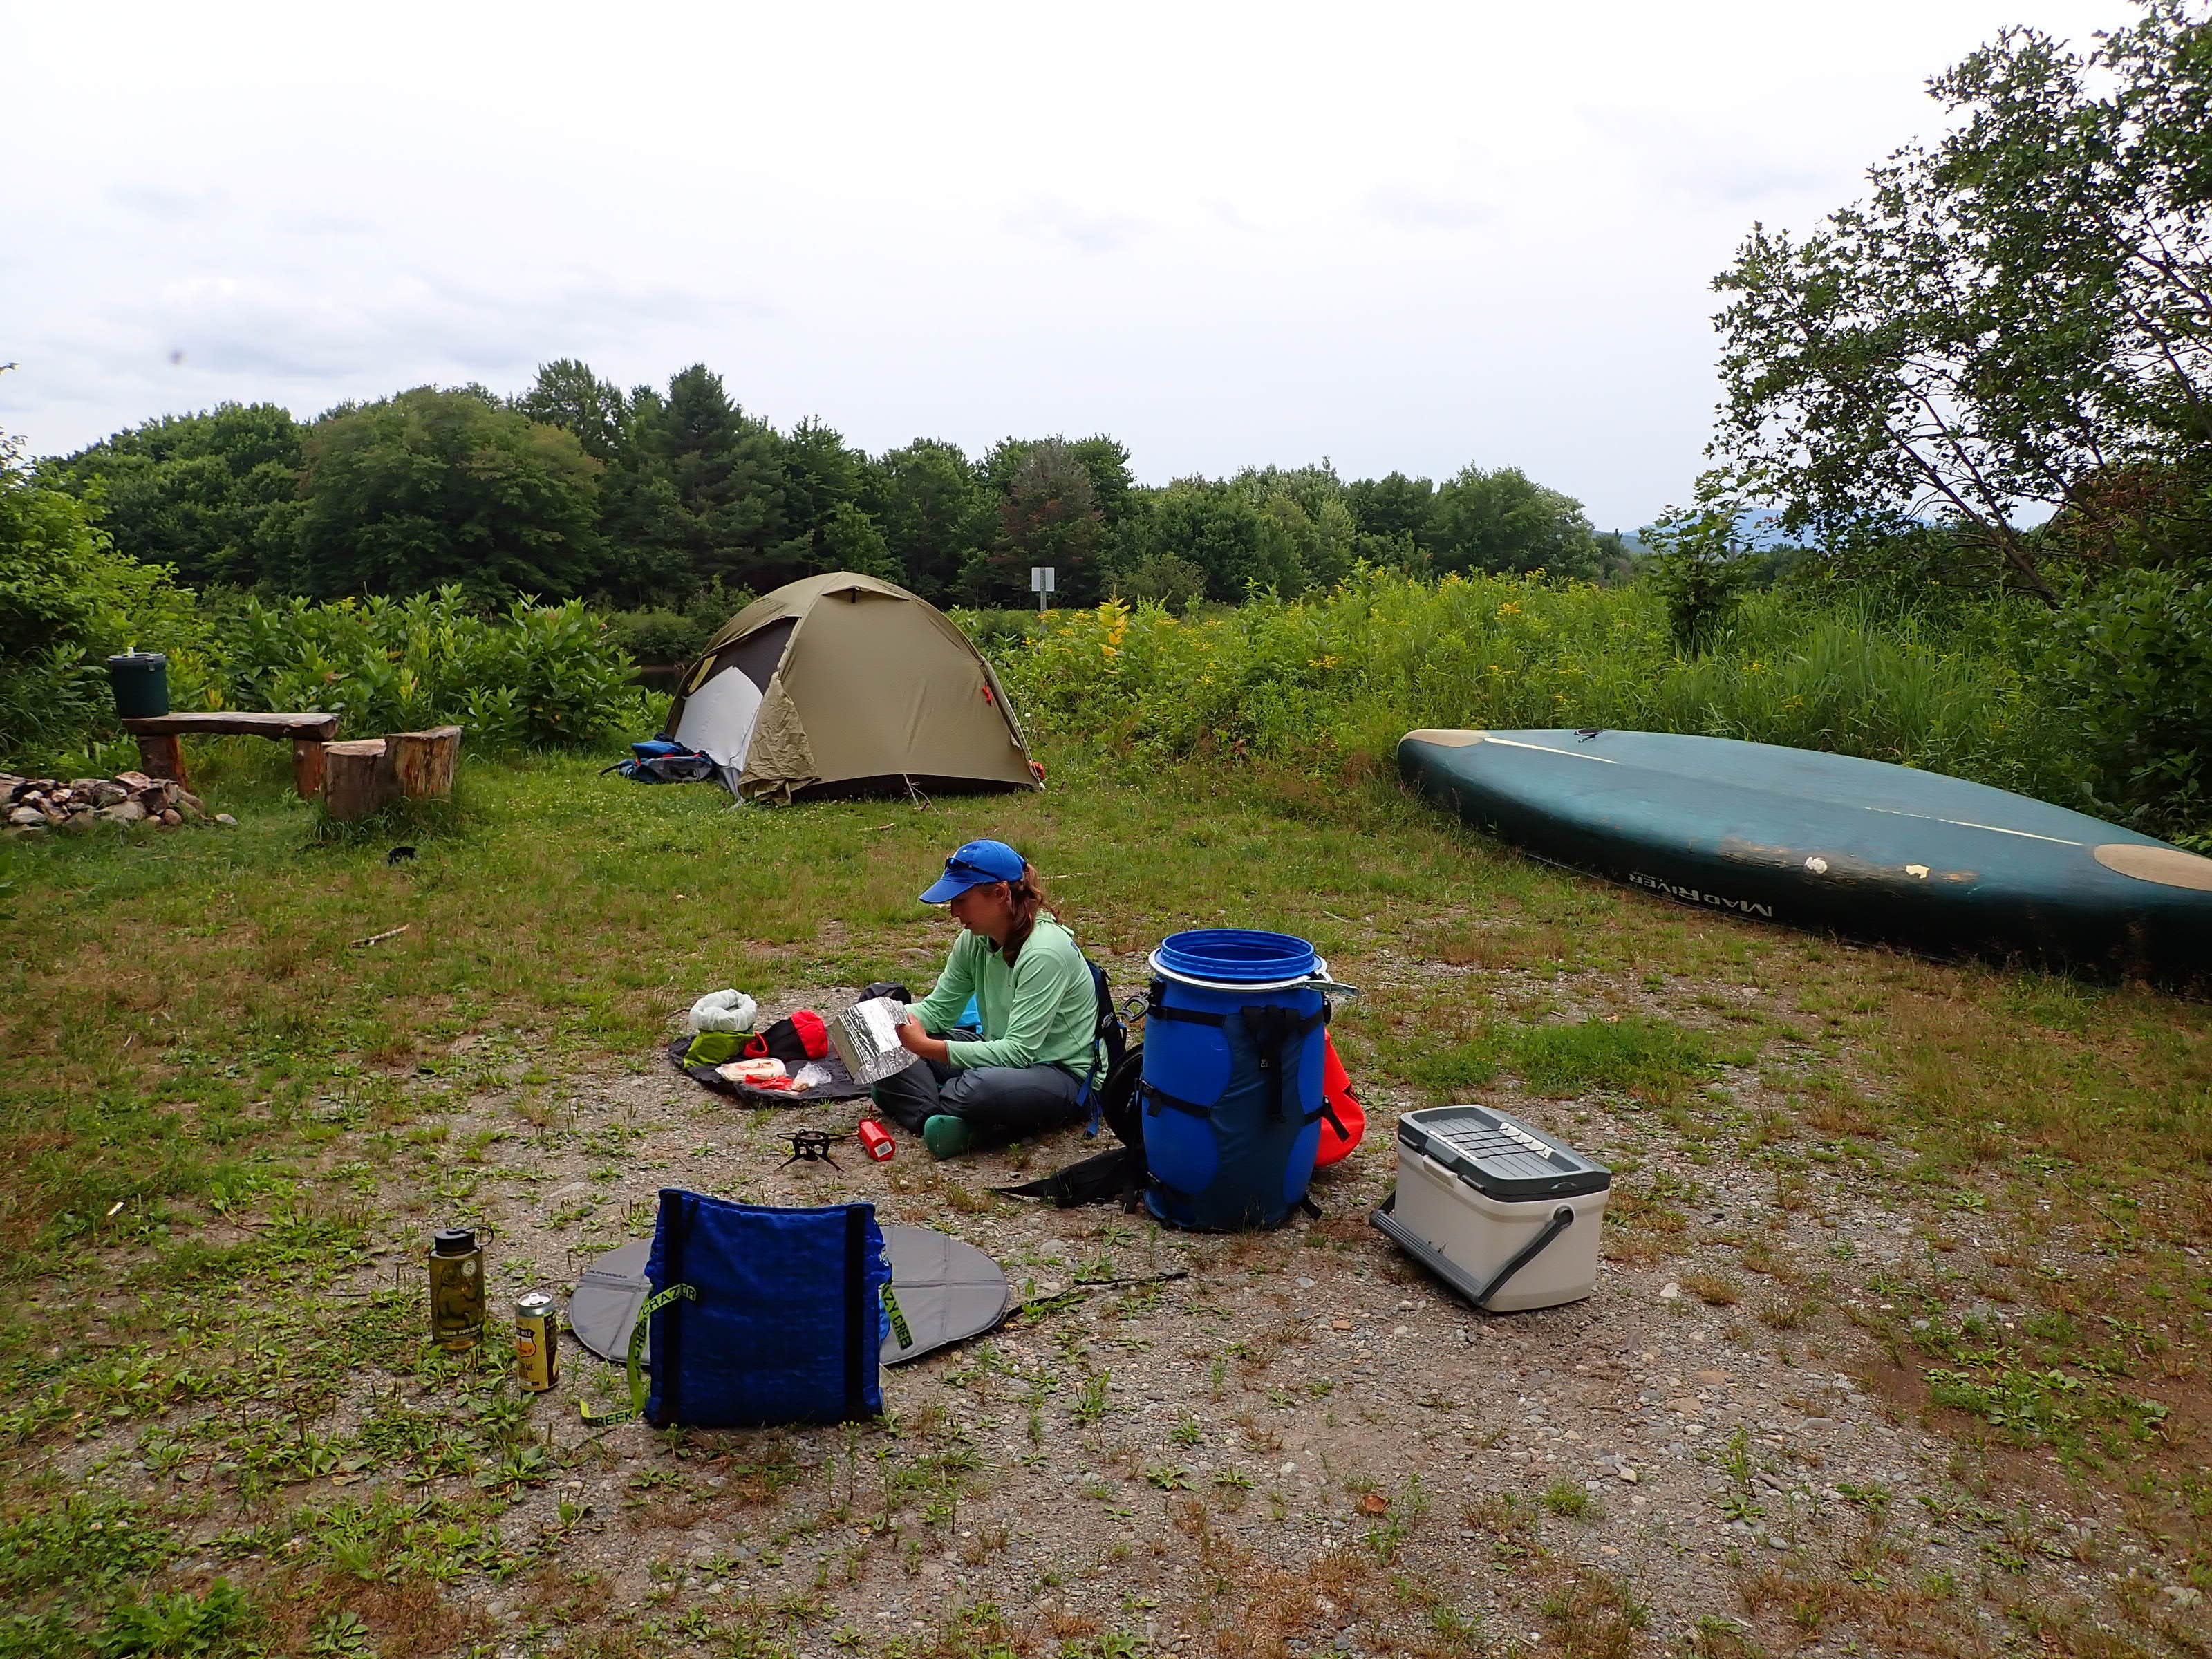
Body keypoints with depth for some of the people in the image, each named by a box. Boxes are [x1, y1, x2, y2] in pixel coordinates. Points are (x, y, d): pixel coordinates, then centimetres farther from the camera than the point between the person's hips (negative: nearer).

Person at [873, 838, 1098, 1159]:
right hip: (1005, 1053, 8)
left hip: (1063, 1075, -8)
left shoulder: (1044, 952, -25)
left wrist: (926, 1047, -32)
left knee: (976, 1088, -38)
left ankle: (904, 1097, -10)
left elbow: (1019, 1051, -28)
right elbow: (938, 1008, 8)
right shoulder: (974, 940, -1)